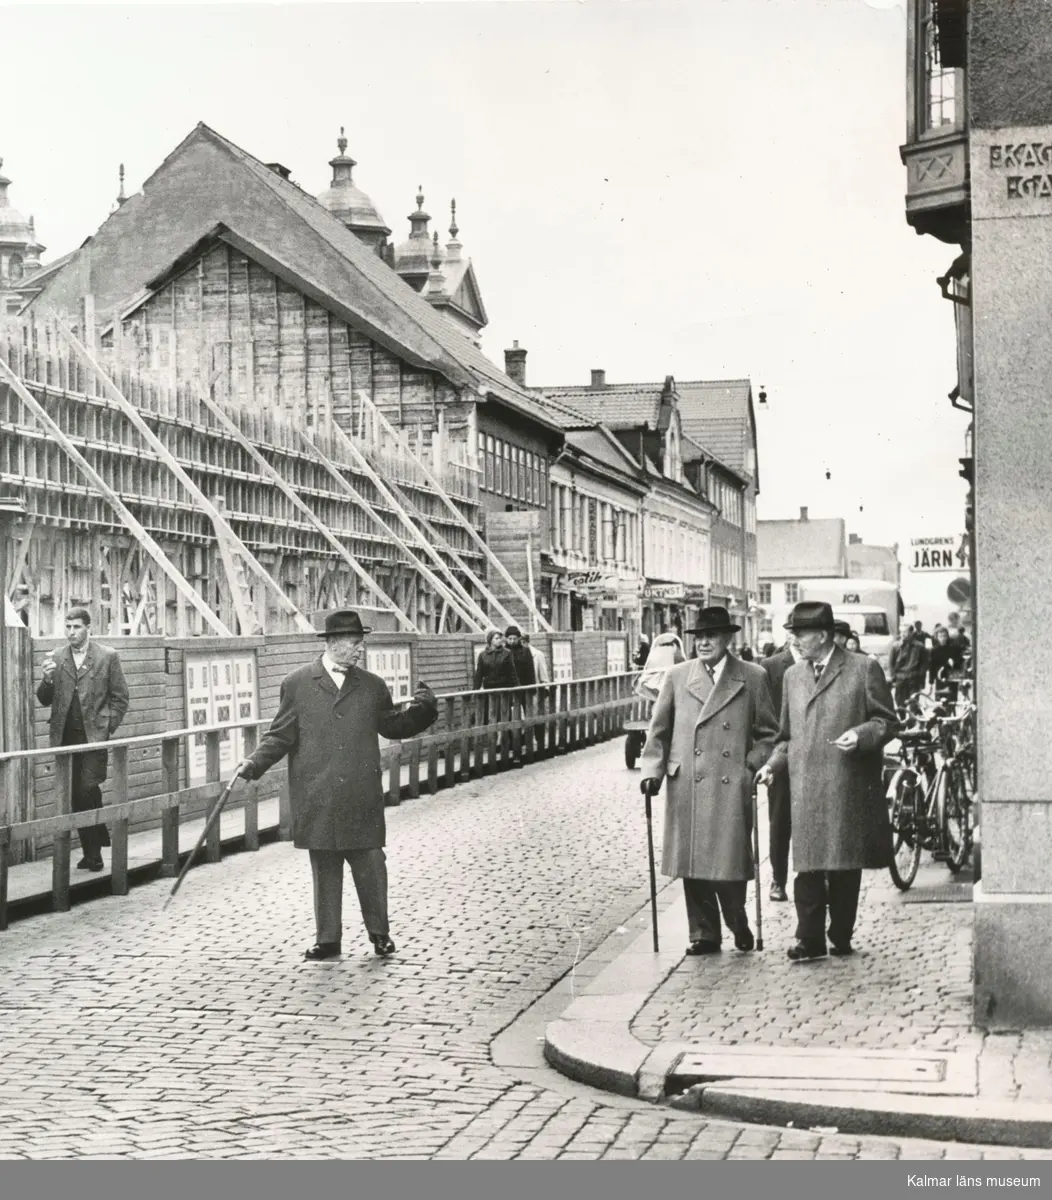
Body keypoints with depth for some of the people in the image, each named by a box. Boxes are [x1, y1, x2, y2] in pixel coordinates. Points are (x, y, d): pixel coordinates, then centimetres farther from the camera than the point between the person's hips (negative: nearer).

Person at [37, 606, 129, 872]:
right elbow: (45, 700, 11)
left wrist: (107, 729, -6)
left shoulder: (108, 656, 1)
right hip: (66, 737, 4)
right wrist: (47, 679, -9)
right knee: (75, 797, 6)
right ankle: (90, 852, 15)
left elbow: (120, 698, 3)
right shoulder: (57, 659, 10)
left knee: (89, 789, -15)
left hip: (94, 735, -4)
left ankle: (95, 852, 0)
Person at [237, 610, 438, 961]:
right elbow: (280, 736, 4)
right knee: (324, 869, 7)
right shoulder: (297, 684, 3)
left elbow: (392, 726, 16)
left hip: (362, 799, 1)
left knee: (370, 864, 2)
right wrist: (255, 763, -11)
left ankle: (379, 931, 20)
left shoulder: (372, 686, 10)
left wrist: (421, 709, -1)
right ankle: (328, 939, 17)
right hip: (317, 800, -1)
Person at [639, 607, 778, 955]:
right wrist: (652, 769, 2)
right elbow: (658, 730, 13)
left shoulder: (752, 678, 6)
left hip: (732, 786, -2)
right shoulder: (677, 677, 10)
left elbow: (768, 733, 10)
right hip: (686, 787, 2)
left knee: (729, 861, -5)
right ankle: (704, 934, 15)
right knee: (692, 862, 3)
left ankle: (739, 925, 20)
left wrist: (751, 766, -2)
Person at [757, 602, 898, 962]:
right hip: (805, 787, 3)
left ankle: (841, 937, 14)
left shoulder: (864, 669, 2)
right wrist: (773, 765, 7)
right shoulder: (792, 676, 17)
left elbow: (887, 722, 2)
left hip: (849, 787, -3)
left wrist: (861, 735, -16)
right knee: (808, 865, -3)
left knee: (846, 865, 3)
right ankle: (809, 940, -1)